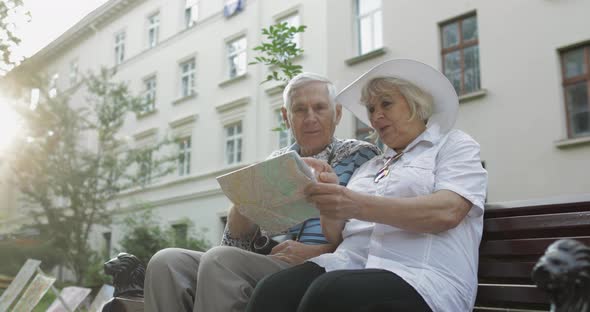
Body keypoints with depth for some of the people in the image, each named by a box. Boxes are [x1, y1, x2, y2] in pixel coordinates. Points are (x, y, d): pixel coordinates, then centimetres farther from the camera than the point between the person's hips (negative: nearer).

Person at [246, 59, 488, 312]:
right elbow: (337, 237, 16)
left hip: (416, 274, -4)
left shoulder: (453, 145, 11)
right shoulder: (368, 167, 26)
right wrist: (327, 197, -6)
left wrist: (358, 206, -22)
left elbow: (446, 212, -11)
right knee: (271, 292, -26)